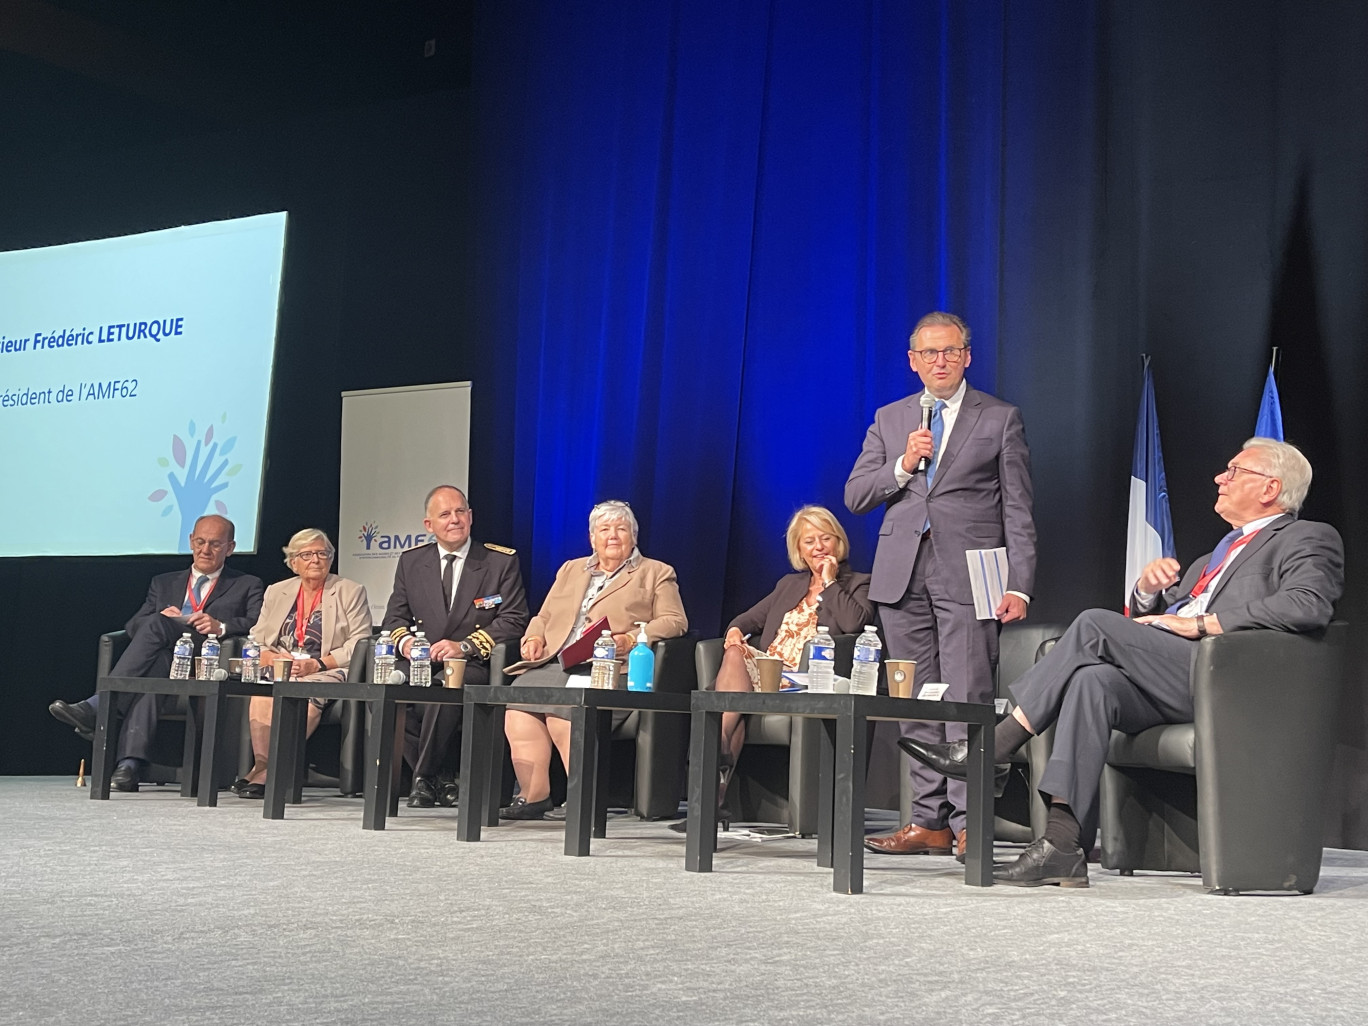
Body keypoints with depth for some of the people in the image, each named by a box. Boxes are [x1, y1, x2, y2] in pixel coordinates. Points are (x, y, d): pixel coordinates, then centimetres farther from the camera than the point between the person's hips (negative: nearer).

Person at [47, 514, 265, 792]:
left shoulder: (247, 586, 21)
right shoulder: (164, 583, 31)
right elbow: (133, 626, 18)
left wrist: (221, 626, -17)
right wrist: (160, 616, -5)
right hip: (162, 656, 3)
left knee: (157, 625, -31)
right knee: (158, 664, -37)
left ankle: (96, 706, -39)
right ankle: (131, 763, -50)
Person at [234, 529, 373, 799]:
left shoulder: (351, 592, 9)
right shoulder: (276, 592, 21)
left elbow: (360, 645, -2)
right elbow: (255, 642, 15)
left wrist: (317, 664, -14)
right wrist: (273, 658, -9)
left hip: (327, 673, -3)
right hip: (279, 672, 3)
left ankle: (267, 774, -38)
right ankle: (262, 766, -37)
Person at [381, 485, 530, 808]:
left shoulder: (502, 561, 4)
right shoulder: (411, 562, 15)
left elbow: (514, 620, -4)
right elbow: (395, 616, 15)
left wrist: (465, 646, -18)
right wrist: (404, 640, -11)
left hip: (474, 665, -4)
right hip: (422, 662, 4)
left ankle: (424, 780, -20)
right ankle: (440, 781, -18)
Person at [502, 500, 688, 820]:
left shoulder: (657, 574, 14)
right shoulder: (570, 570, 29)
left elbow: (675, 622, 2)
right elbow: (543, 617, 28)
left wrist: (630, 639, -14)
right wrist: (535, 638, 5)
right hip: (554, 665, 5)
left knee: (563, 705, -32)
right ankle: (532, 795, -24)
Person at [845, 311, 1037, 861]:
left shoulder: (1000, 419, 7)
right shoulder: (889, 420, 16)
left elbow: (1017, 510, 3)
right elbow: (855, 497, 11)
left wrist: (1018, 585, -6)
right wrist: (903, 466, -6)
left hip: (968, 575, -4)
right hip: (902, 577, 4)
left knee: (966, 699, -10)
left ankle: (968, 824, -5)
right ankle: (929, 821, 12)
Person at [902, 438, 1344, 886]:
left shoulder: (1309, 539, 8)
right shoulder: (1221, 552, 34)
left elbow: (1308, 605, -15)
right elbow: (1145, 620, 33)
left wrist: (1199, 623, -14)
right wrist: (1148, 589, 8)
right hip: (1170, 685, 7)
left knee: (1096, 624, -21)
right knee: (1093, 680, -23)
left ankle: (994, 746, -18)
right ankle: (1063, 846, -27)